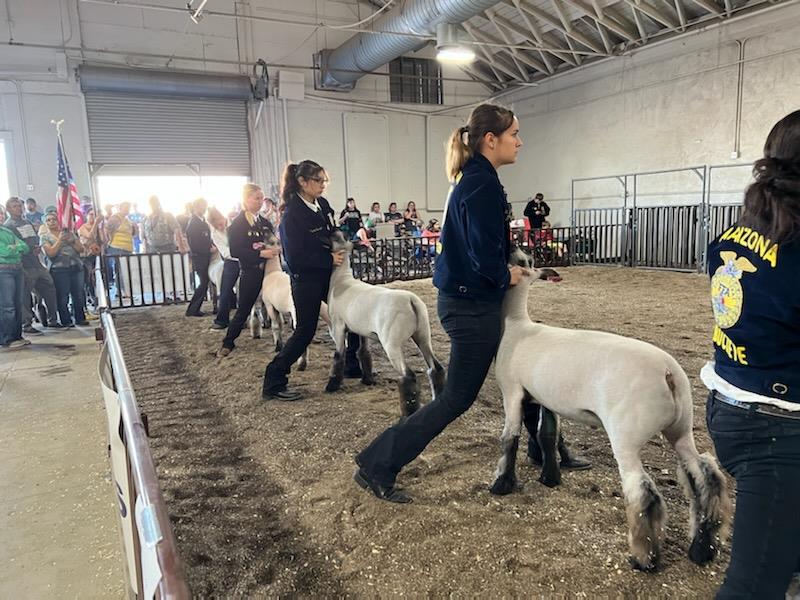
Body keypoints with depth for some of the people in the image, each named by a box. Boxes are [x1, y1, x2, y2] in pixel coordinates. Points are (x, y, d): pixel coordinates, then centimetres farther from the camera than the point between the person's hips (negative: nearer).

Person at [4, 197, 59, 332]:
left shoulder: (27, 222, 20)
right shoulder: (8, 226, -4)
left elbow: (37, 238, 23)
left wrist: (38, 248, 2)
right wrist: (31, 250, -16)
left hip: (37, 264, 8)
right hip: (25, 267, -8)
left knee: (50, 288, 8)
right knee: (24, 296, -2)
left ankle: (52, 320, 18)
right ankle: (26, 324, 6)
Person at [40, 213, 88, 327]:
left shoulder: (69, 233, 15)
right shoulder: (45, 237, 6)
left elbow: (81, 249, 10)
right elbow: (51, 253, -9)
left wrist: (71, 242, -5)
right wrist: (60, 240, -8)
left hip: (76, 267, 3)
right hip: (59, 269, -3)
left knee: (79, 295, 2)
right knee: (62, 297, -5)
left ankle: (80, 318, 13)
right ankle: (66, 321, 3)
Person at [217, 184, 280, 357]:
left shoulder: (264, 222, 11)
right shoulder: (237, 224, -5)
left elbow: (275, 241, 20)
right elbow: (235, 251, -14)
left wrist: (276, 249, -4)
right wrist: (260, 253, -22)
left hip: (268, 270, 4)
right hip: (250, 273, -4)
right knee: (243, 310, 3)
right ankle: (227, 343, 17)